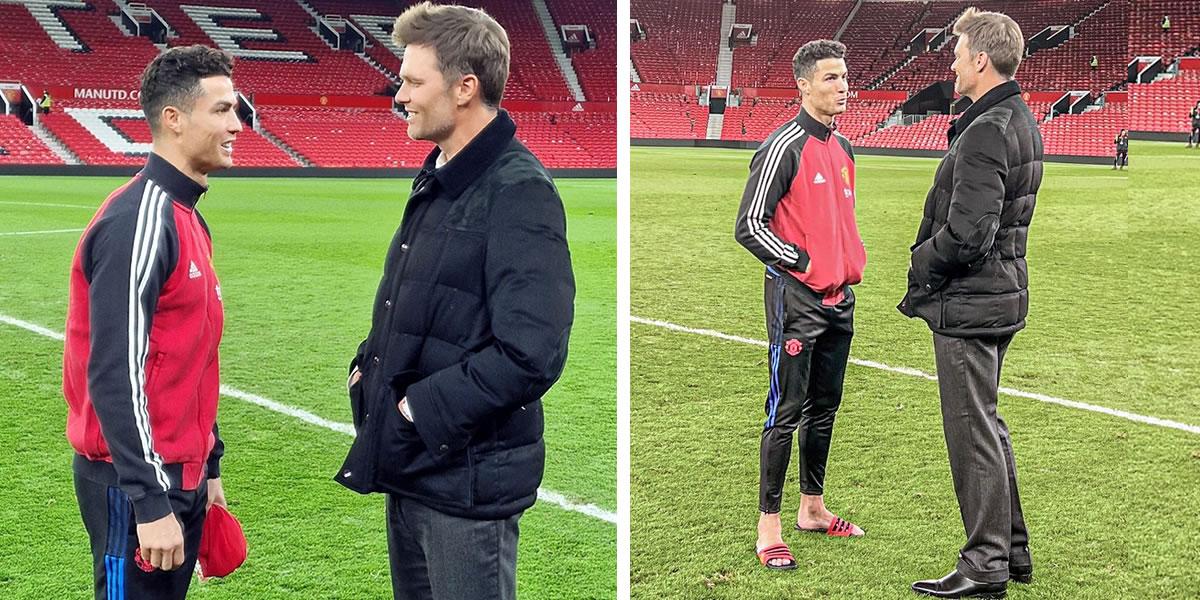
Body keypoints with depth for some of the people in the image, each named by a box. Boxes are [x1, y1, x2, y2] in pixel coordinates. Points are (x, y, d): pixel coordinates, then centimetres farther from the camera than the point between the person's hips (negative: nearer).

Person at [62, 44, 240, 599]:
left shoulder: (187, 218, 10)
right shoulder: (138, 221, -19)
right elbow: (114, 373, -22)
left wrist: (207, 465, 17)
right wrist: (150, 502, -23)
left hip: (179, 473, 9)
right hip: (136, 486, -9)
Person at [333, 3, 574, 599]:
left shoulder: (518, 192, -18)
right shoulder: (436, 182, 11)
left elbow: (530, 354, -25)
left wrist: (420, 410, -19)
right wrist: (368, 366, 5)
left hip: (468, 477, -9)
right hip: (409, 467, 9)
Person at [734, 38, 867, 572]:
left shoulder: (842, 148, 13)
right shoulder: (784, 147, -13)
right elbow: (748, 226, -15)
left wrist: (852, 262, 12)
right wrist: (804, 262, -14)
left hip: (839, 299, 8)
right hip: (796, 301, -8)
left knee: (824, 408, 15)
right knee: (786, 413, -6)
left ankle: (813, 508, 28)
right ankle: (768, 528, 1)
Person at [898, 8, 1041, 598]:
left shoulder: (985, 133, -21)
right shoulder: (1022, 122, 11)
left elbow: (966, 233, -26)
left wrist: (919, 266, -9)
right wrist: (931, 256, 12)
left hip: (969, 304, -10)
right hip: (1004, 290, 10)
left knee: (972, 432, -1)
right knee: (987, 425, 20)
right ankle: (1012, 549, 29)